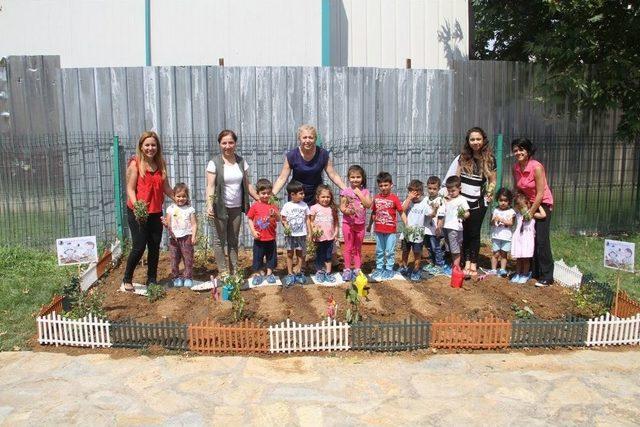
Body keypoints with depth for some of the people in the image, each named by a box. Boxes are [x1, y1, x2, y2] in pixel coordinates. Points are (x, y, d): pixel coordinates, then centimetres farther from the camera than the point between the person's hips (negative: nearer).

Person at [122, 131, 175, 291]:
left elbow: (166, 187, 14)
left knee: (154, 247, 9)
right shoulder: (135, 163, -7)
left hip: (156, 212, 5)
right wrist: (136, 206, -25)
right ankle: (127, 279, 17)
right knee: (139, 247, -4)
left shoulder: (160, 164, 7)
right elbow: (130, 189, -11)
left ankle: (152, 280, 24)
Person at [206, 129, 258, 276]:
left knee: (233, 240, 12)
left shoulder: (241, 162, 5)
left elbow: (247, 185, 10)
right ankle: (223, 272, 12)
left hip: (236, 208, 4)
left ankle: (234, 271, 20)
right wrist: (209, 205, -25)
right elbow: (210, 186, -13)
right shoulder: (214, 163, -7)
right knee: (221, 240, 3)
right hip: (221, 207, -4)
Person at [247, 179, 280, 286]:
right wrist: (253, 231, -11)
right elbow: (250, 219, -1)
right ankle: (257, 274, 22)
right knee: (257, 256, 8)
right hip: (259, 238, -2)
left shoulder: (273, 206, 0)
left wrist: (275, 214, -24)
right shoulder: (255, 206, -4)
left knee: (271, 256, 12)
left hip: (271, 238, 2)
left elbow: (279, 219, -3)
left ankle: (269, 273, 27)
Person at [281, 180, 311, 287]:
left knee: (300, 253, 10)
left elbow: (307, 220, 5)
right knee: (290, 254, 6)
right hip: (290, 234, -2)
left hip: (301, 234, 2)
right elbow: (283, 220, -2)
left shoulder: (304, 205, 1)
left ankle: (298, 272, 21)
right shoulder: (287, 206, -5)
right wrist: (286, 226, -22)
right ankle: (290, 274, 13)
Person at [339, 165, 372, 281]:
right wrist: (347, 211, -28)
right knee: (348, 247, 4)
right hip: (348, 223, -2)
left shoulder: (365, 191, 1)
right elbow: (342, 207, -7)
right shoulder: (345, 192, -5)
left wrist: (359, 193, -16)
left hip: (360, 223, 2)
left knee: (358, 248, 11)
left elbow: (368, 205, -12)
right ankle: (347, 269, 14)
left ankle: (357, 269, 20)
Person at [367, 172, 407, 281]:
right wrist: (369, 225, 19)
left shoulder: (394, 198, -8)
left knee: (390, 251, 5)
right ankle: (379, 268, 26)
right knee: (379, 251, 14)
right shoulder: (376, 198, 4)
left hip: (390, 230, -4)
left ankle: (389, 270, 16)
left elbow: (401, 212, -7)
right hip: (378, 230, 4)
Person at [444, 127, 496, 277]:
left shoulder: (489, 159, 0)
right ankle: (467, 262, 12)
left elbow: (492, 181, 6)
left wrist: (489, 194, -6)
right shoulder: (463, 157, 3)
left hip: (479, 201, -1)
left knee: (475, 232, 4)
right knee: (465, 232, 4)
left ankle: (473, 264, 12)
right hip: (463, 199, 1)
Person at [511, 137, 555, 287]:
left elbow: (540, 194, -20)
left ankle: (546, 277, -2)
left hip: (542, 204, -6)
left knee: (541, 240, -9)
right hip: (527, 204, 6)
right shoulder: (515, 168, -4)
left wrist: (530, 213, -16)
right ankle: (534, 272, 19)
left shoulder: (536, 167, -22)